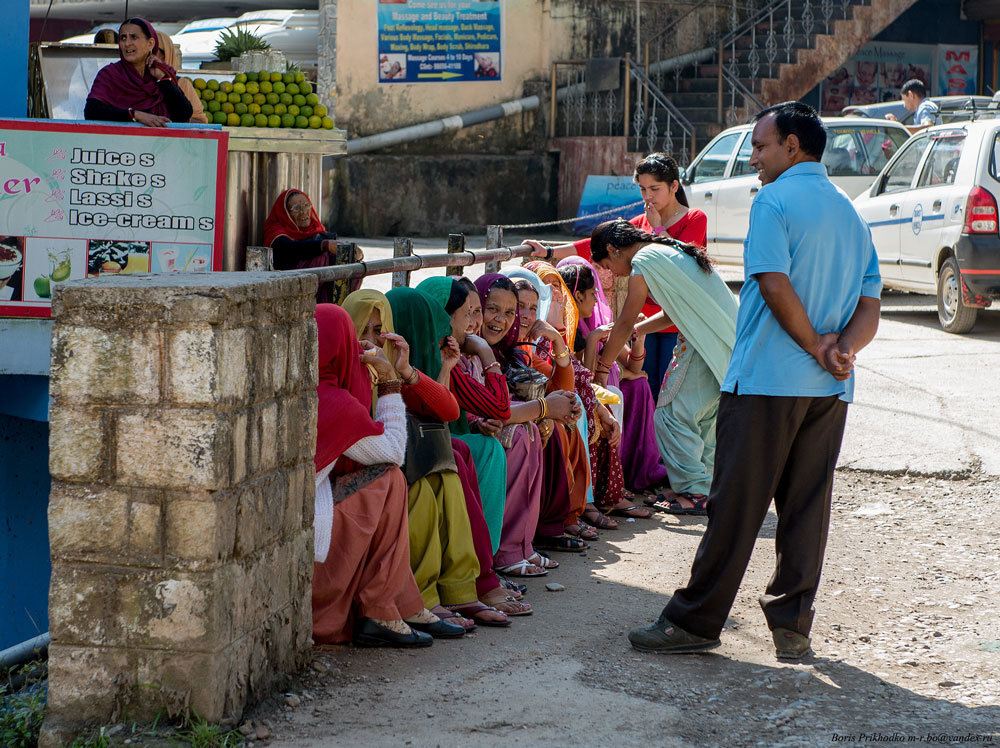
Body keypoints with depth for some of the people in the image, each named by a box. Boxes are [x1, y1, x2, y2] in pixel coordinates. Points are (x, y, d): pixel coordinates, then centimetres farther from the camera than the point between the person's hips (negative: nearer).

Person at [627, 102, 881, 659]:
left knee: (737, 503, -3)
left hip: (767, 378, -7)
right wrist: (842, 349, -6)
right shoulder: (852, 214, 17)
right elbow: (870, 307, 9)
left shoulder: (775, 200, -7)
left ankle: (695, 621, 3)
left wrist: (814, 347, -8)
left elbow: (775, 285, -18)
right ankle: (792, 624, 10)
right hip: (830, 387, 7)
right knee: (807, 506, 9)